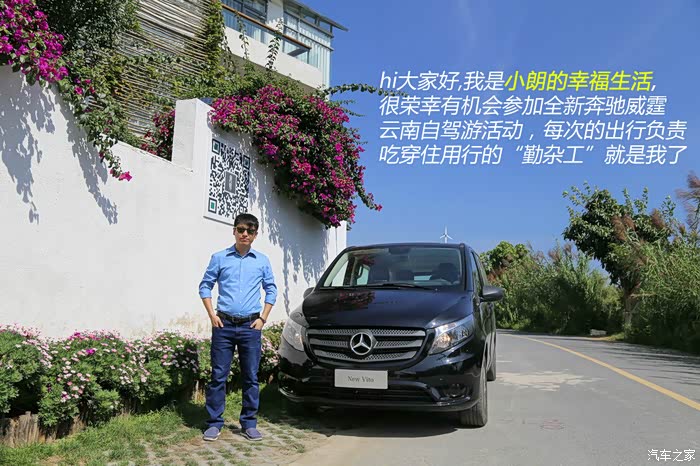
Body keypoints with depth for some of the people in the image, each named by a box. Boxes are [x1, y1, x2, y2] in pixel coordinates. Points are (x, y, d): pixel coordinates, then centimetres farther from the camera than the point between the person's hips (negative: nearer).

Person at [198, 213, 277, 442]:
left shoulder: (262, 260, 7)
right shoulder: (219, 258, 4)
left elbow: (271, 290, 14)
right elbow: (205, 286, 8)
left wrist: (263, 318, 4)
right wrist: (212, 315, -1)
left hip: (250, 326, 1)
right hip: (224, 324, -1)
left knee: (251, 377, 4)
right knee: (218, 375, 0)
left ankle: (249, 423, 14)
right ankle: (214, 423, 10)